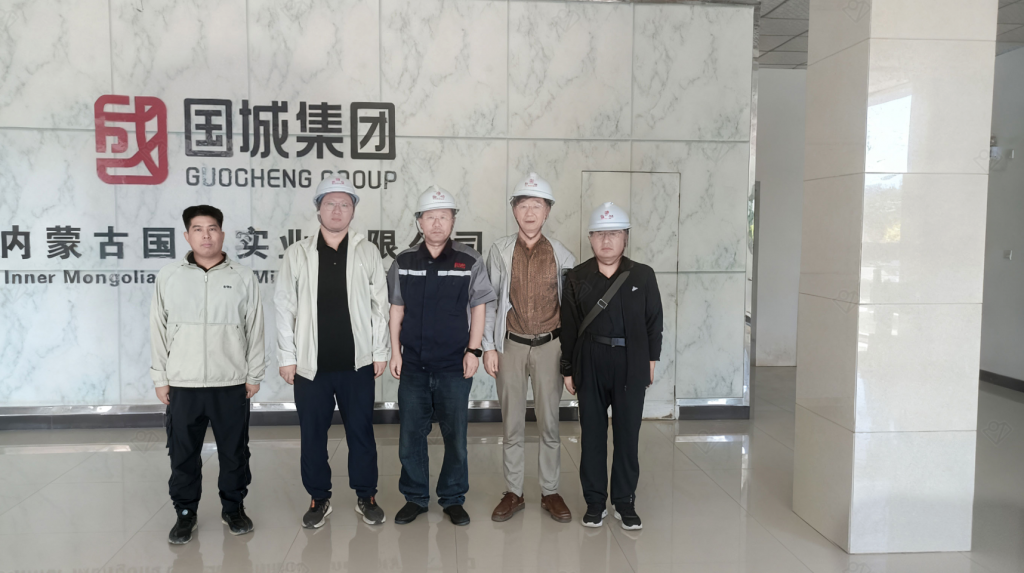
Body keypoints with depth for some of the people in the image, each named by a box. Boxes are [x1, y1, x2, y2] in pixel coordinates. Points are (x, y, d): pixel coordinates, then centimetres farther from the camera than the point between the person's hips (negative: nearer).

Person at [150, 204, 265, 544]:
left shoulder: (243, 277, 2)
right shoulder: (168, 277, 4)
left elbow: (255, 329, 4)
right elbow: (158, 331, 6)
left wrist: (254, 375, 2)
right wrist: (160, 378, 3)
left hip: (232, 384, 0)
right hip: (183, 384, 1)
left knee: (234, 451, 8)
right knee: (183, 453, 8)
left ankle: (233, 508, 25)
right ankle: (186, 513, 25)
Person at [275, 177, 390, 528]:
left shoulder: (367, 252, 3)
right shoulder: (298, 253, 2)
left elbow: (379, 305, 3)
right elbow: (285, 307, 2)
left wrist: (380, 352, 0)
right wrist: (287, 357, -2)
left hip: (357, 362, 0)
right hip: (311, 364, 0)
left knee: (361, 432, 9)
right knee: (312, 434, 10)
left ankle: (366, 496, 25)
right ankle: (319, 498, 26)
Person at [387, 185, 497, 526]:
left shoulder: (469, 262, -1)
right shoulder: (403, 262, 5)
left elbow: (478, 309, 1)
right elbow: (396, 310, 8)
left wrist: (473, 351, -4)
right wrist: (395, 352, 3)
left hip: (454, 365, -2)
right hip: (413, 364, 2)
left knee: (455, 436, 6)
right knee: (410, 434, 8)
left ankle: (453, 498, 22)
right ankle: (415, 498, 24)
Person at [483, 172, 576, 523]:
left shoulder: (561, 255, 0)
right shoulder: (500, 250, 0)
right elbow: (489, 300, 1)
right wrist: (489, 346, -2)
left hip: (549, 346, 0)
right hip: (511, 346, 0)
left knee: (549, 423, 7)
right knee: (512, 425, 9)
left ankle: (550, 493, 20)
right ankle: (513, 493, 21)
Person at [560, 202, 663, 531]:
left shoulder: (643, 276, 4)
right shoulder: (576, 278, 3)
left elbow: (653, 321, 7)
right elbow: (568, 327, 4)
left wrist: (651, 359, 3)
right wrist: (567, 369, 3)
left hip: (631, 365, 0)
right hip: (590, 364, 0)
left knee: (628, 435, 5)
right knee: (592, 434, 7)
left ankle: (625, 503, 19)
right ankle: (595, 502, 20)